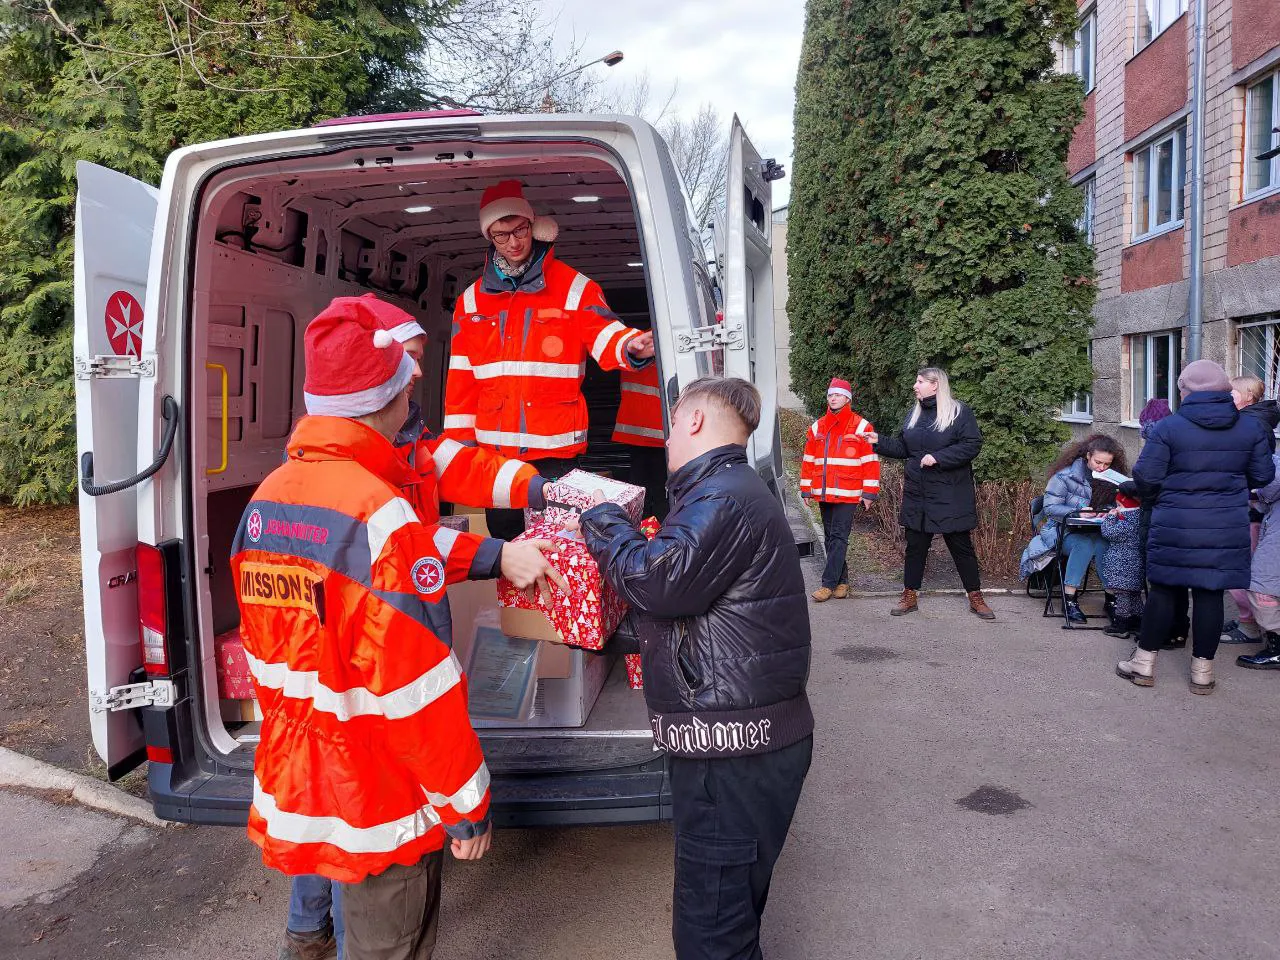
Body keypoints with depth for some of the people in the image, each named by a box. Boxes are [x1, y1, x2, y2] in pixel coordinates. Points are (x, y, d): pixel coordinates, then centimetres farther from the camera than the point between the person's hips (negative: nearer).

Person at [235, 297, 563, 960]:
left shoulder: (265, 500, -1)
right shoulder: (379, 516, -26)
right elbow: (420, 690, -25)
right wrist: (465, 804, -13)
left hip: (289, 785, 7)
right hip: (377, 806, -7)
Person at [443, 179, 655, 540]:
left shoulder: (573, 287, 0)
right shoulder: (473, 299, 10)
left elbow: (605, 335, -12)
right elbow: (461, 376, 10)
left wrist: (631, 346, -36)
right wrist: (460, 441, 7)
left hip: (555, 447, -3)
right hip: (493, 447, 4)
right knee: (503, 538, 14)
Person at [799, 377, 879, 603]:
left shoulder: (861, 427, -2)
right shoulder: (817, 427, 11)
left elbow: (870, 461, -4)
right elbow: (808, 460, 13)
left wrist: (869, 493, -8)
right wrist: (806, 489, 10)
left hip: (847, 494, -5)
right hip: (824, 494, 5)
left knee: (839, 537, -6)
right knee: (830, 538, 10)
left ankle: (829, 583, -4)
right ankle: (841, 581, 19)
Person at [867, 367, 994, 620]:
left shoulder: (959, 411, -8)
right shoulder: (915, 414, 12)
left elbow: (972, 445, -16)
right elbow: (902, 448, 18)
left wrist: (938, 457, -21)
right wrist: (879, 442, 6)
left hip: (951, 496, -5)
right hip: (917, 495, 5)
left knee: (961, 546, 5)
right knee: (915, 545, 10)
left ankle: (976, 598, 17)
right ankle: (910, 596, 20)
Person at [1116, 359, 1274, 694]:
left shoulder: (1168, 427, -10)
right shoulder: (1251, 427, 1)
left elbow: (1146, 478, -10)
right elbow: (1263, 476, 7)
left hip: (1175, 528, -2)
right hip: (1228, 529, 2)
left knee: (1163, 591, 8)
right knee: (1210, 594, 8)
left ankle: (1144, 664, 17)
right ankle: (1202, 672, 16)